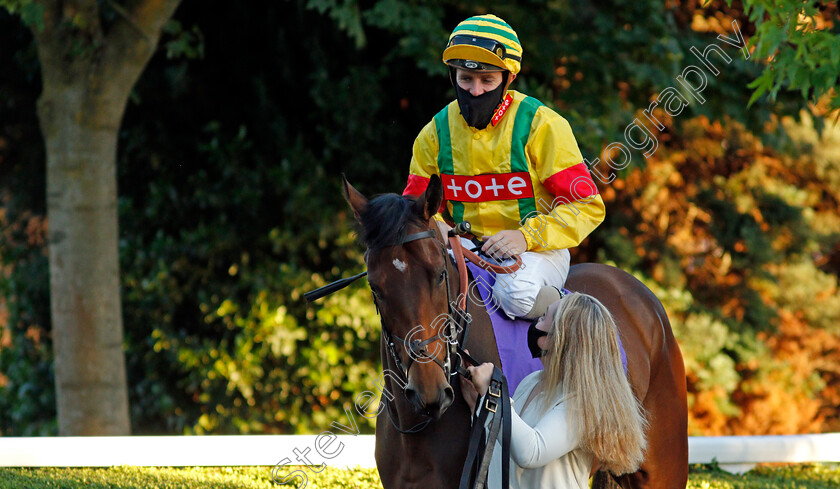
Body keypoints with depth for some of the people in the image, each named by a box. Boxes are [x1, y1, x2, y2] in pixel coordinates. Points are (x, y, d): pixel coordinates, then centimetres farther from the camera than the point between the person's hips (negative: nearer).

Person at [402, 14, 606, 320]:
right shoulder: (437, 132, 3)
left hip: (536, 249, -4)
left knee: (516, 293, -37)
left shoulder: (540, 125, -10)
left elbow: (587, 206, -10)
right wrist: (434, 227, -13)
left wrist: (527, 236, -25)